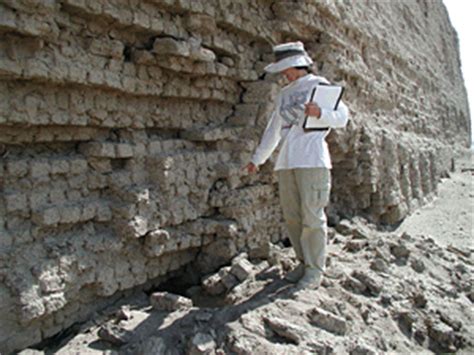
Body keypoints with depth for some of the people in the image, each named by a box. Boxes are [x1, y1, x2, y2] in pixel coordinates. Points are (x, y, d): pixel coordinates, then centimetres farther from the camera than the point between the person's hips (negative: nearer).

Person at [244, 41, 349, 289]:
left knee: (312, 215, -7)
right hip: (286, 161, 6)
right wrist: (257, 158, 29)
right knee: (292, 215, 5)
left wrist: (320, 113, -20)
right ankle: (305, 263, 16)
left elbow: (342, 117, -1)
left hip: (312, 159, -6)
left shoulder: (319, 85, 5)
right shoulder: (283, 95, 23)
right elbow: (273, 130, 28)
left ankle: (315, 270, 1)